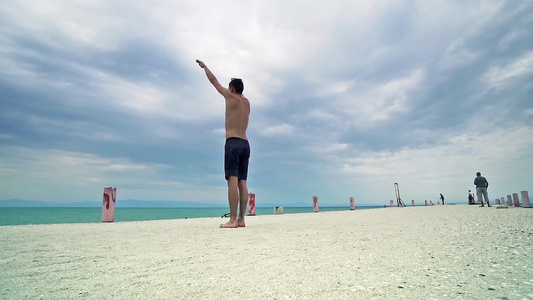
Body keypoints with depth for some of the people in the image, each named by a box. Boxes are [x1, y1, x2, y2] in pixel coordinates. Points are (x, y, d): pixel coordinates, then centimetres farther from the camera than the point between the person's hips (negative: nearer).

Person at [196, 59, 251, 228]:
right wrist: (235, 81, 52)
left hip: (233, 143, -7)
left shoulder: (231, 97, 4)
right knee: (242, 182, 3)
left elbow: (214, 81, 16)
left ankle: (233, 220, -16)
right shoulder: (246, 102, 20)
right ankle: (241, 219, 3)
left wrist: (204, 66, 30)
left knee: (232, 180, -13)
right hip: (245, 144, 7)